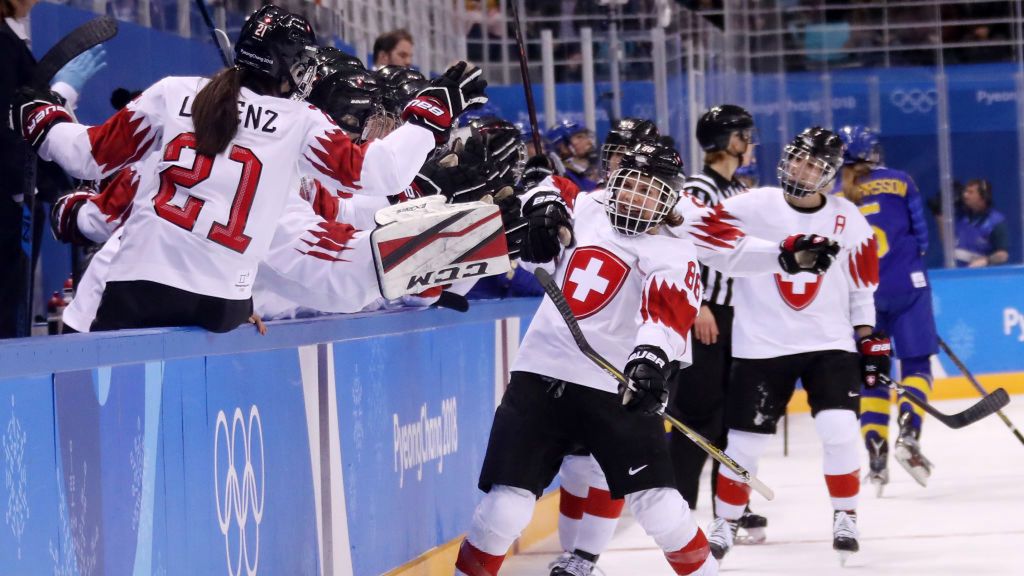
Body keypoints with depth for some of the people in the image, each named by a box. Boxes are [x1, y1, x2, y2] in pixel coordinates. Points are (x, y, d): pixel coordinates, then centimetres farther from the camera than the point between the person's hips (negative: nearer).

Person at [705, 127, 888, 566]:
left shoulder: (847, 219, 0)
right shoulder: (752, 207, -8)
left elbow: (862, 286, 9)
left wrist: (869, 340, 8)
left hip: (830, 343, 1)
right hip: (761, 345, -1)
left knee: (839, 428, -13)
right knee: (745, 439, 2)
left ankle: (845, 517, 6)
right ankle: (726, 523, 21)